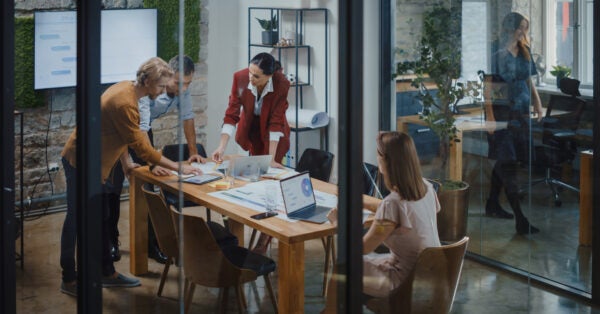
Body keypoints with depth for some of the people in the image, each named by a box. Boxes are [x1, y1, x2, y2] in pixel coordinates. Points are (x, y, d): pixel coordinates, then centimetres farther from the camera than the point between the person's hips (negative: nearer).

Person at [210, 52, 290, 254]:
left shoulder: (281, 84, -32)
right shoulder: (240, 78, -26)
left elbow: (275, 122, -28)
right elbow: (231, 115, -21)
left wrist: (271, 159, -29)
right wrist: (221, 148, -28)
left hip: (273, 136, -3)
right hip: (251, 131, 3)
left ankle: (264, 240, -2)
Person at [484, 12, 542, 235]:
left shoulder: (524, 53, 12)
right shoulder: (497, 54, -9)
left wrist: (537, 104, 9)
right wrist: (489, 115, -18)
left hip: (521, 112, 7)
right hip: (502, 111, -7)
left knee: (505, 162, 13)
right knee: (507, 162, -9)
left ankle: (492, 204, 29)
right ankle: (520, 220, -14)